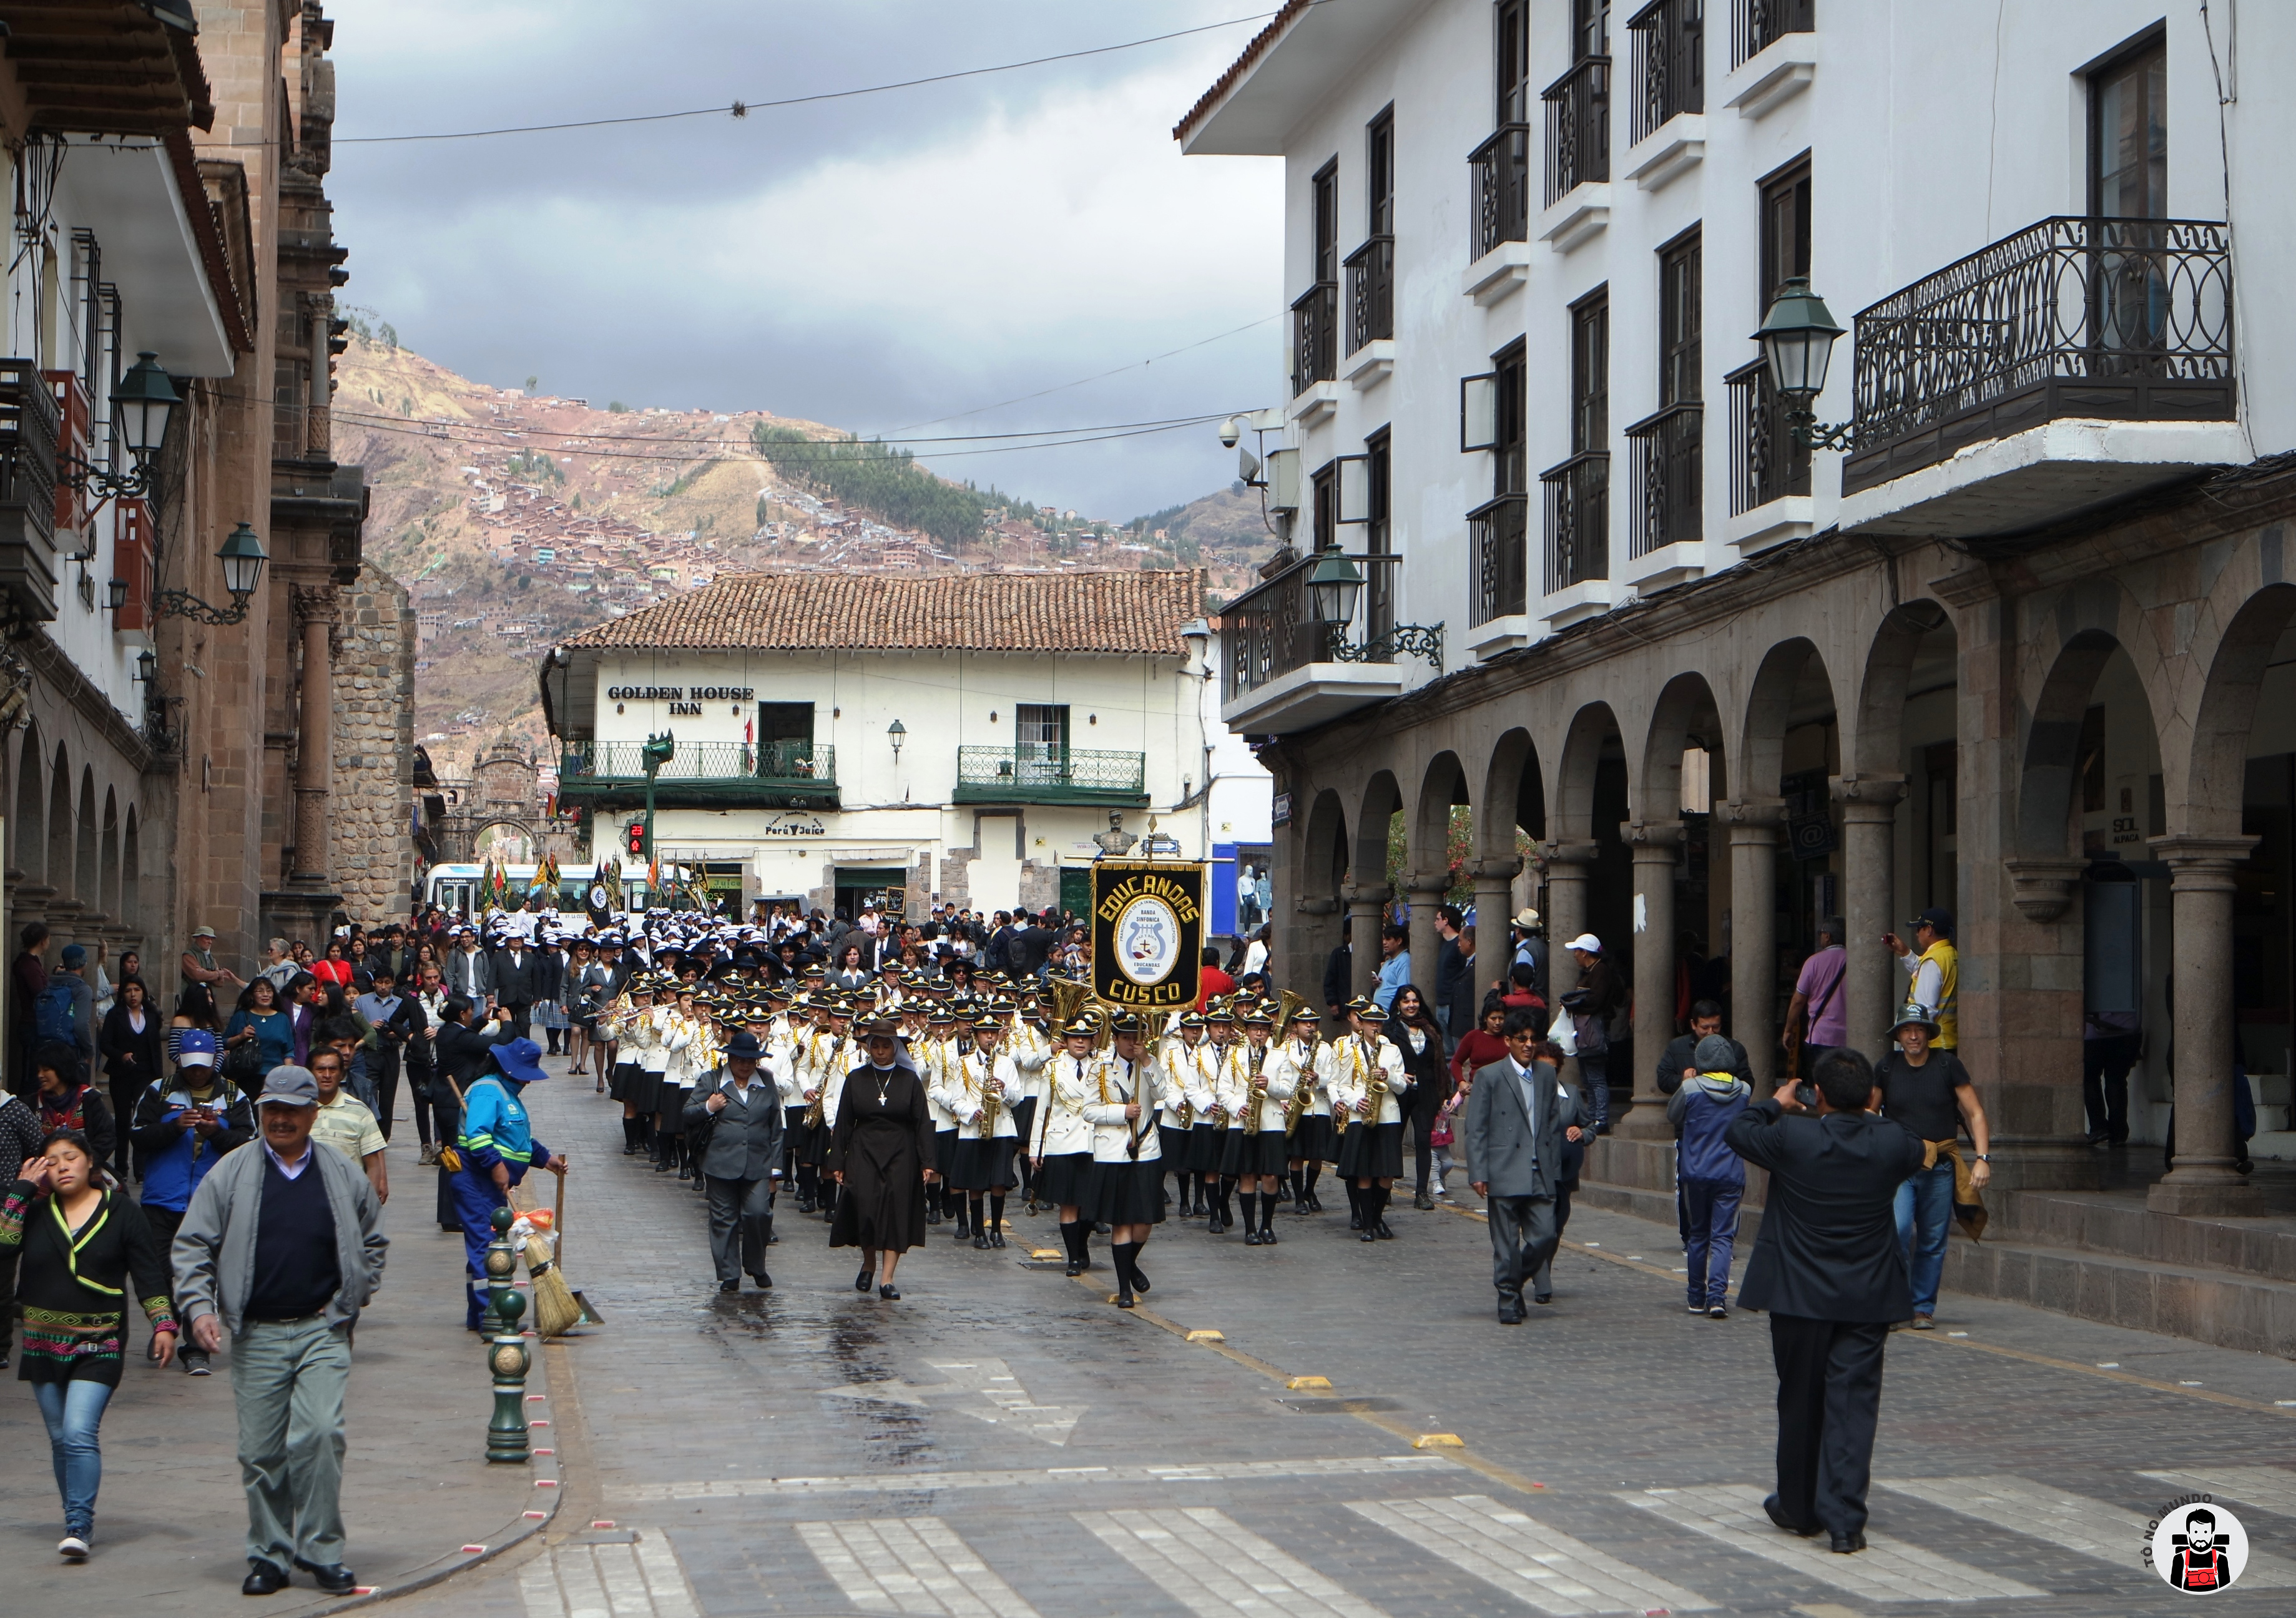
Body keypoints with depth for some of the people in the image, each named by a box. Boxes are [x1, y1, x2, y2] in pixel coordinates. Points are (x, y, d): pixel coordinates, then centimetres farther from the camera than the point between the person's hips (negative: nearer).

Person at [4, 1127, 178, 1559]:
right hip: (44, 1342, 4)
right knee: (60, 1438, 10)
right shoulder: (35, 1211, 6)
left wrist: (163, 1324, -8)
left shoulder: (122, 1212, 0)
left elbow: (149, 1273, 1)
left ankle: (78, 1526, -16)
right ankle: (79, 1520, 22)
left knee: (79, 1433, -17)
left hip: (98, 1344, -4)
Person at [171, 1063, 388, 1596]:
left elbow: (373, 1242, 20)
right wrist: (200, 1306, -9)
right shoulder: (230, 1175, 3)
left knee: (319, 1434, -15)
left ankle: (322, 1552, -5)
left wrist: (350, 1301, 10)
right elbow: (192, 1245, 4)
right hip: (256, 1336, 1)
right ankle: (269, 1557, 14)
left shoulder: (343, 1176, 6)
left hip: (322, 1332, -1)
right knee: (261, 1451, 3)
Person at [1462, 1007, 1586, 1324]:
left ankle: (1516, 1280, 22)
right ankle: (1509, 1300, 11)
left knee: (1546, 1237, -2)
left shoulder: (1547, 1076, 13)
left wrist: (1554, 1167, 12)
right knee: (1506, 1244, -1)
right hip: (1504, 1175, -4)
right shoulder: (1489, 1077, -1)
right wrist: (1478, 1174, -10)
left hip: (1540, 1175, 4)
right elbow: (1476, 1130, -3)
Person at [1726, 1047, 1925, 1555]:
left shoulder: (1793, 1137, -15)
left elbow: (1736, 1132, 4)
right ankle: (1845, 1520, -5)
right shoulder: (1892, 1141, -9)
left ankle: (1799, 1509, 25)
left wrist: (1777, 1104, 21)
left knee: (1800, 1402, 12)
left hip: (1800, 1294, -1)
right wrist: (1869, 1114, 27)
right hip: (1869, 1298, 1)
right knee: (1854, 1403, 2)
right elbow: (1917, 1154, 17)